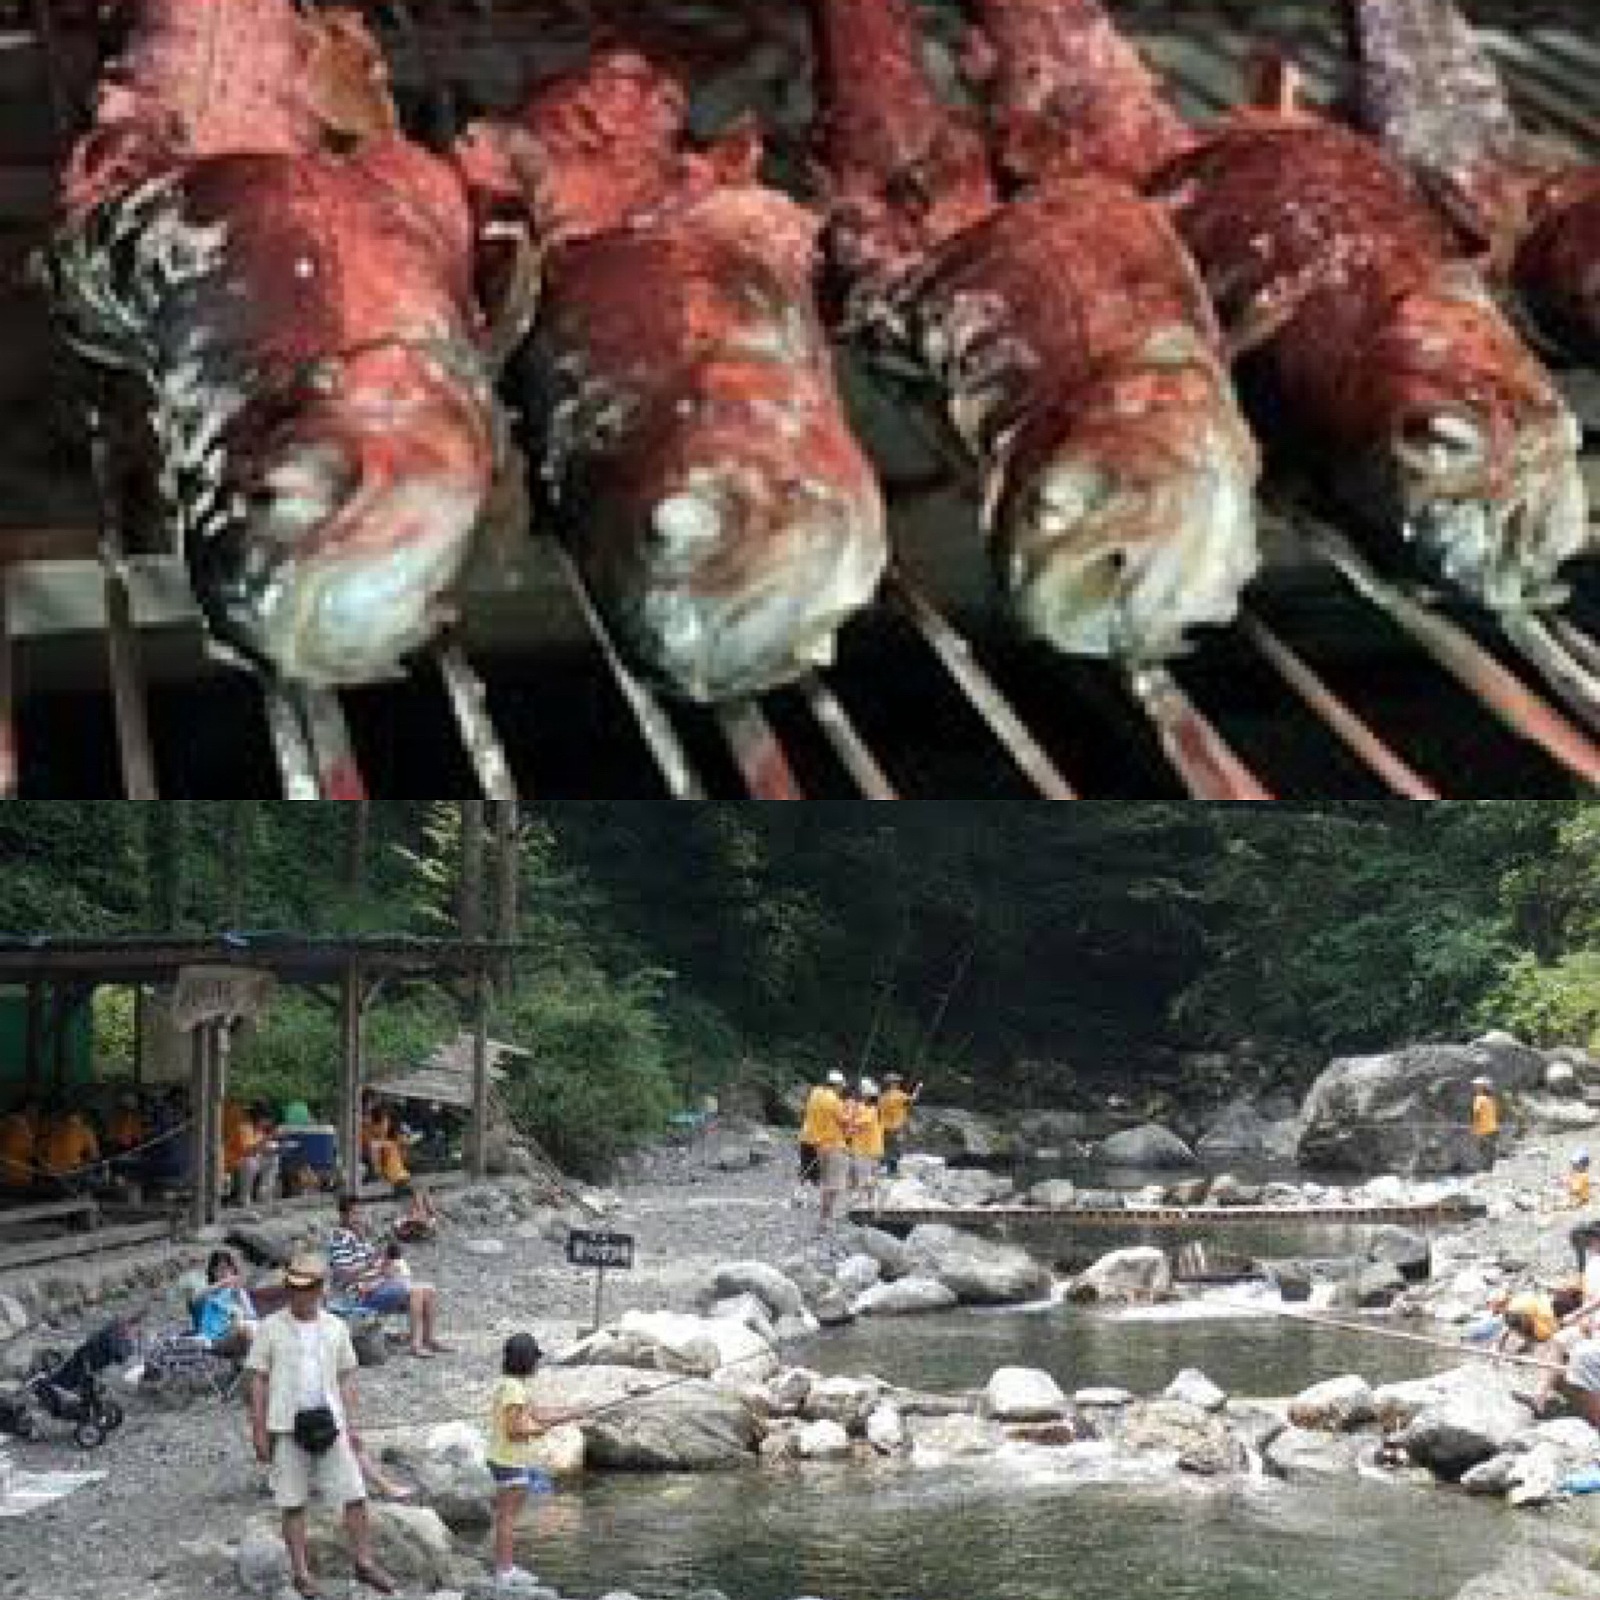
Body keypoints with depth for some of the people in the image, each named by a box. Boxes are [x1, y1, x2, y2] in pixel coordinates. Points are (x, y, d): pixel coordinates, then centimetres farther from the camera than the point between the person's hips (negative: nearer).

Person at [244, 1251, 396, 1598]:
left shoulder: (335, 1328, 6)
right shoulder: (271, 1328, -1)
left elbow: (345, 1378, 11)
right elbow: (258, 1381, 0)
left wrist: (351, 1425, 6)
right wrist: (258, 1431, -4)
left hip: (329, 1425, 2)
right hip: (287, 1427, -2)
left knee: (355, 1495, -1)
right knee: (292, 1503, 4)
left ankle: (364, 1562, 10)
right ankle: (300, 1571, 13)